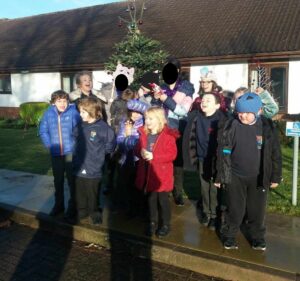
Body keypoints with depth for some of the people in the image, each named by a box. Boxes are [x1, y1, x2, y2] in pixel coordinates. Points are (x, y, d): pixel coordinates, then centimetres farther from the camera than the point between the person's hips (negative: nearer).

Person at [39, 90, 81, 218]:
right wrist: (49, 145, -1)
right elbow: (43, 131, 6)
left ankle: (73, 206, 22)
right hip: (55, 153, 4)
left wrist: (76, 146, -13)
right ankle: (58, 204, 34)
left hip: (71, 152, -3)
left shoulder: (73, 112, -12)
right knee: (58, 180, 17)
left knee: (72, 180, 7)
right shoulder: (48, 113, -2)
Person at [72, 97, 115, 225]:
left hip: (93, 169, -4)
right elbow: (74, 140, 16)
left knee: (92, 195, 13)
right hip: (78, 168, 4)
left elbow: (110, 146, -4)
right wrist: (77, 153, 7)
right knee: (80, 194, 18)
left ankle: (94, 214, 33)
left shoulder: (103, 127, -15)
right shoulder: (80, 126, -1)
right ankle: (81, 211, 38)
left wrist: (98, 152, 2)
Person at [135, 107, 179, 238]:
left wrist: (154, 156, -23)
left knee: (163, 200, 9)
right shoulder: (144, 133, 5)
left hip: (161, 174, -5)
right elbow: (137, 149, 11)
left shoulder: (168, 135, -13)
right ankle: (152, 222, 32)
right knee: (151, 199, 16)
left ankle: (165, 224, 25)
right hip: (147, 173, 5)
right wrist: (141, 152, -14)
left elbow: (172, 154, -16)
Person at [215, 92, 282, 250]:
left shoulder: (267, 126, -8)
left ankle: (257, 237, 34)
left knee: (257, 210, 14)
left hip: (258, 177, 1)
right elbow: (222, 153, -7)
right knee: (235, 209, 10)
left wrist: (275, 177, 2)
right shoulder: (230, 126, -12)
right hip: (235, 176, -1)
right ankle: (229, 236, 30)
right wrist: (219, 176, -4)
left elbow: (275, 153, 0)